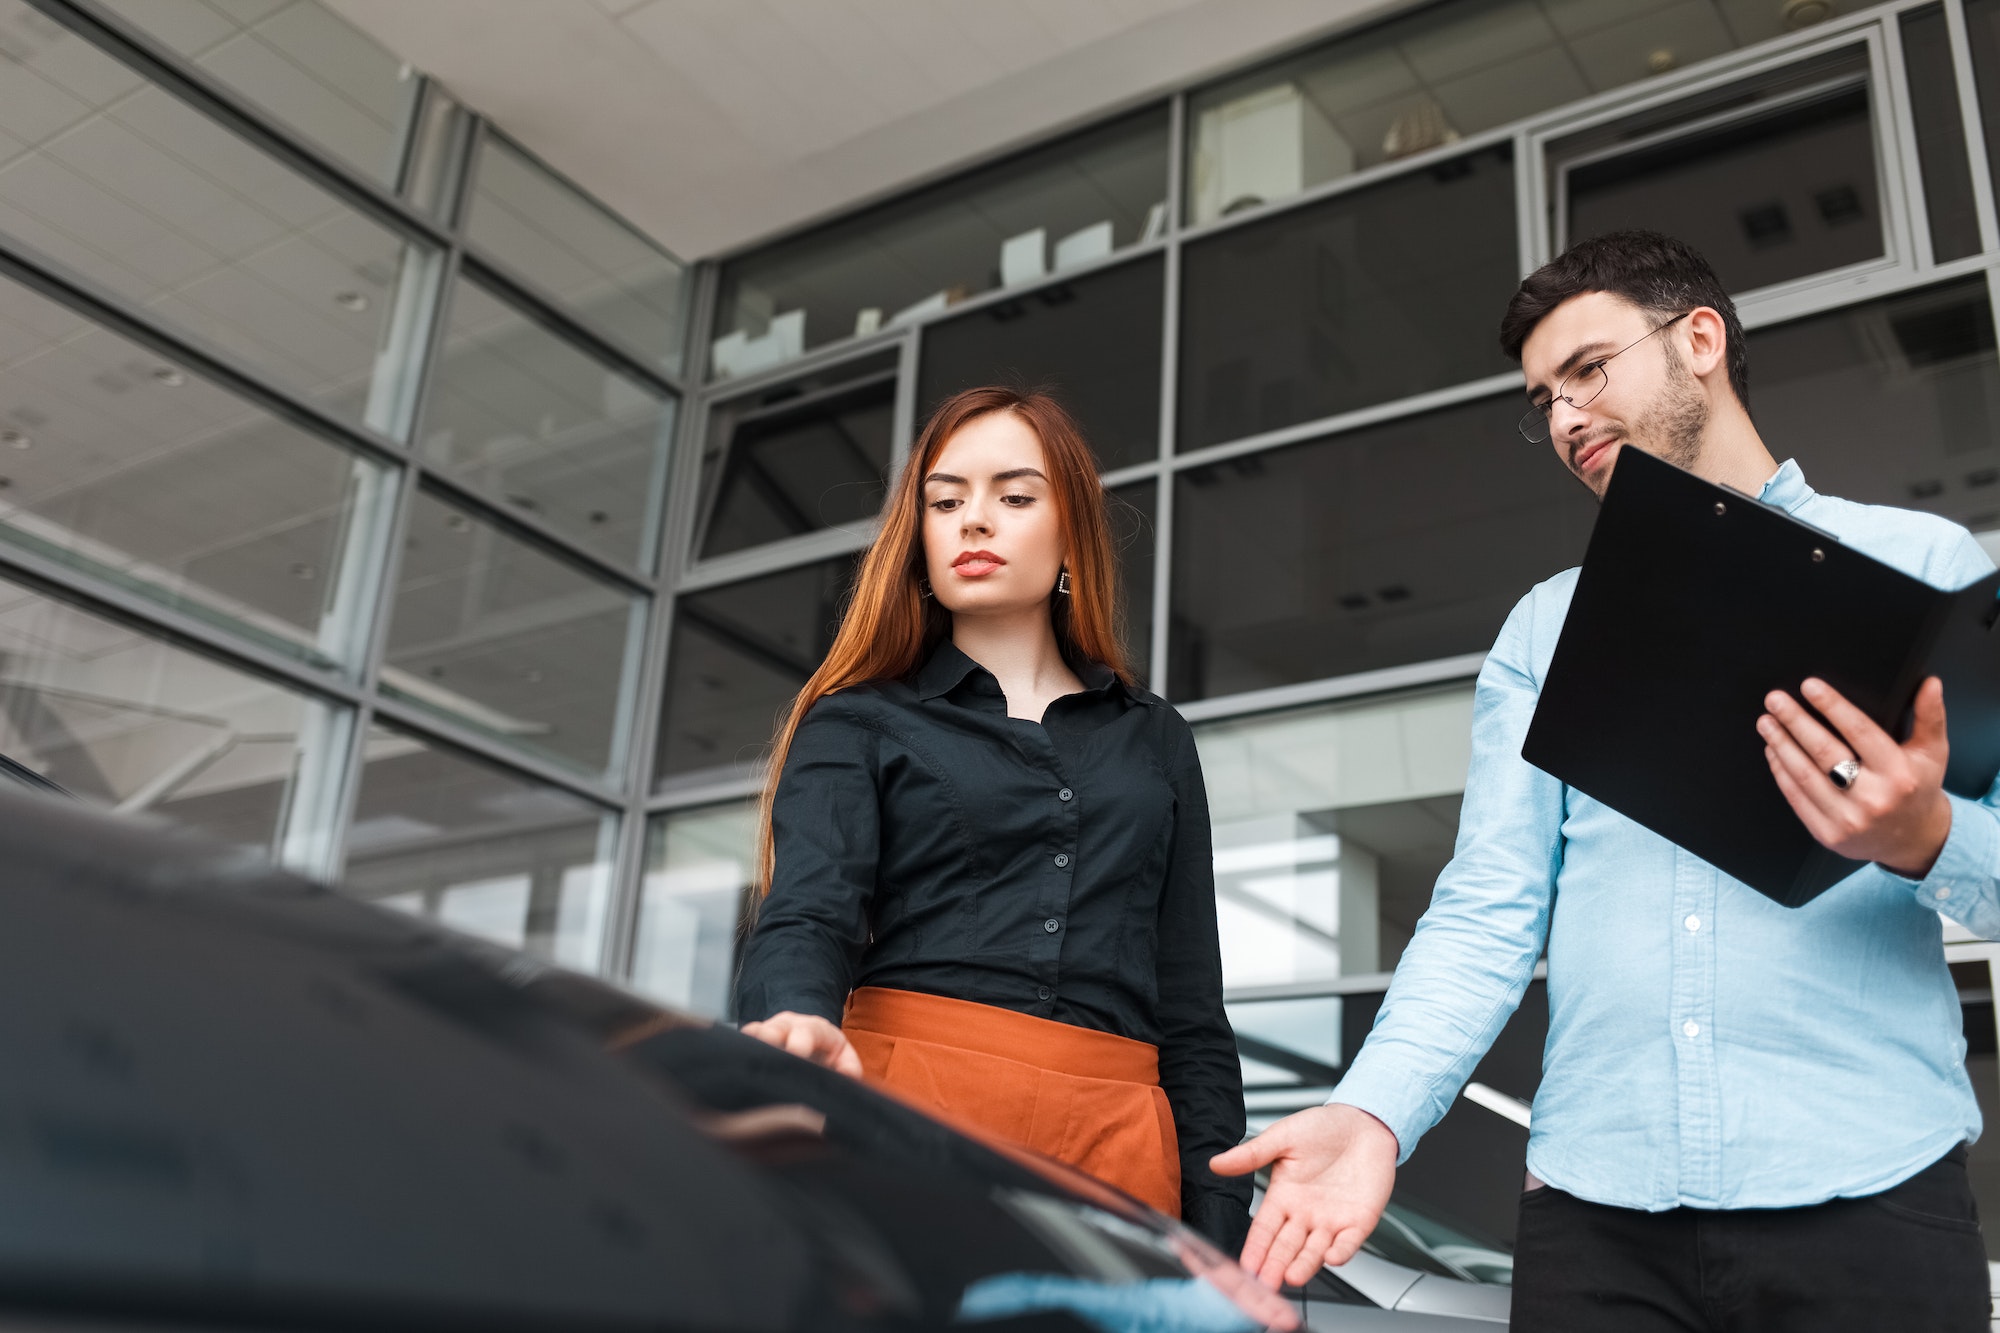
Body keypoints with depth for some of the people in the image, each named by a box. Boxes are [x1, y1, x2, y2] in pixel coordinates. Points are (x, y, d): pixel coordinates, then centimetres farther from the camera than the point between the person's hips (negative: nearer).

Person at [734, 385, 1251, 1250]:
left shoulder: (1154, 741, 19)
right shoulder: (858, 722, 12)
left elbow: (1192, 1012, 16)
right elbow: (807, 916, -6)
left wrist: (1217, 1242, 6)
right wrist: (800, 1025, -30)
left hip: (1109, 1150, 2)